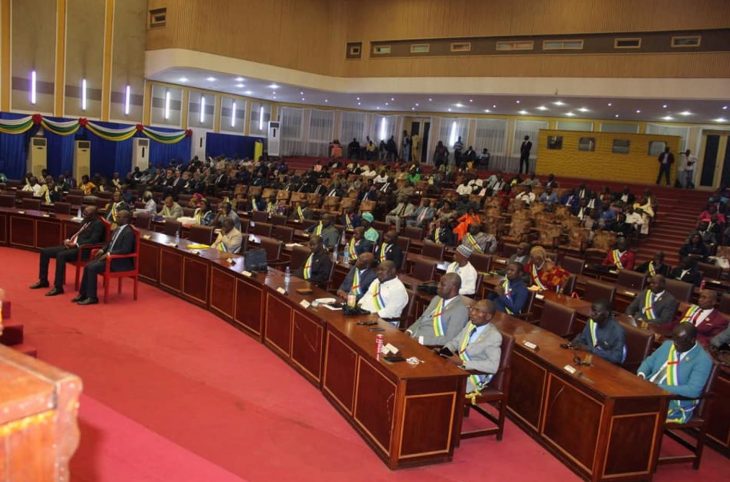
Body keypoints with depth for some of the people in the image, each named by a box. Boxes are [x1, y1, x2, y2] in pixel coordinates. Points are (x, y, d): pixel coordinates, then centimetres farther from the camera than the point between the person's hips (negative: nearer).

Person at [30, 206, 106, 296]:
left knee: (61, 255, -34)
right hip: (72, 246, 10)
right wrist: (68, 240, 4)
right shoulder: (85, 221, 19)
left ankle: (58, 287, -28)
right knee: (44, 251, 4)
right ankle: (43, 280, 14)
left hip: (83, 249, -10)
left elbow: (93, 241, -20)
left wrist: (75, 244, -21)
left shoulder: (98, 224, -9)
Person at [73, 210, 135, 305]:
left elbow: (125, 250, -25)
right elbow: (110, 244, 24)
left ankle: (92, 297, -12)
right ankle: (83, 294, 4)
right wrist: (103, 250, 4)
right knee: (88, 266, -3)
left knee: (92, 268, -20)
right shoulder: (118, 229, 13)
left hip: (120, 262, -10)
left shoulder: (128, 232, -17)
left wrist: (109, 253, -24)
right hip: (109, 257, 10)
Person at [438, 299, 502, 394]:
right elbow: (455, 341, 17)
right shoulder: (470, 324, 4)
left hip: (474, 377, -7)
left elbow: (493, 366, -24)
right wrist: (444, 351, -6)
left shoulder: (494, 336, -17)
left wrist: (462, 363, -25)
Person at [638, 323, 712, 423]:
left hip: (674, 407, -6)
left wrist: (660, 388, -25)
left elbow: (694, 390, -21)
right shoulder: (667, 345, 10)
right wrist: (641, 376, -6)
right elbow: (649, 362, 17)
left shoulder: (702, 359, -10)